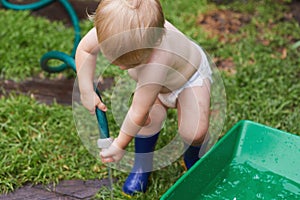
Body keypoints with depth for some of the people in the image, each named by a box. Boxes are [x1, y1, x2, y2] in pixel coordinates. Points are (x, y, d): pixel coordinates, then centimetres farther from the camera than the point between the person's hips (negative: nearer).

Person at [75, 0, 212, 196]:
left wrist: (120, 145, -21)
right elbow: (85, 49, -11)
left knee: (194, 132, -20)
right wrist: (86, 91, -15)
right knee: (152, 115, -19)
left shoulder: (156, 63, -49)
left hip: (189, 74, -5)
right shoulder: (110, 26, -34)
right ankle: (142, 165, 9)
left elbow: (139, 113, -36)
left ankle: (192, 158, 16)